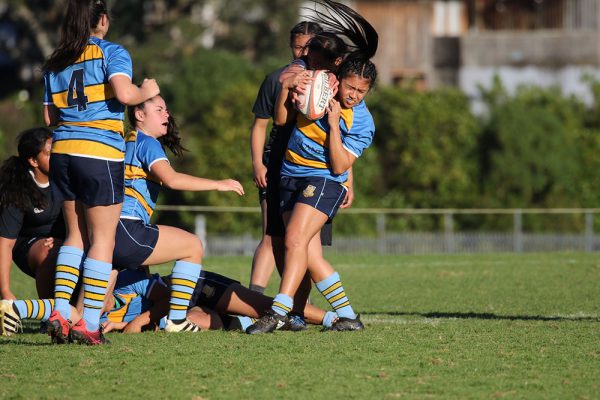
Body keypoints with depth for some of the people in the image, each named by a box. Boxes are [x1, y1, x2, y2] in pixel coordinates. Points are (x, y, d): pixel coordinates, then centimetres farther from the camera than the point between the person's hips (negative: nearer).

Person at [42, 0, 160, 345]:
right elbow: (124, 93, -19)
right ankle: (89, 324, -3)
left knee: (76, 235, 16)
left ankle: (60, 312, 5)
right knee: (102, 239, 1)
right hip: (100, 154, -6)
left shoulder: (55, 64, 14)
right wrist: (146, 91, 1)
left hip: (62, 152, 6)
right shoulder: (112, 53, -3)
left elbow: (50, 117, 16)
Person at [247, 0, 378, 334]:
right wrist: (287, 88, -11)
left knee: (296, 240, -23)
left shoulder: (362, 123, -12)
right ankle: (348, 316, 9)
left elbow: (339, 166, -16)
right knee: (306, 254, 3)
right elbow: (282, 119, 6)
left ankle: (279, 311, -29)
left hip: (324, 181, -6)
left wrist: (333, 124, -23)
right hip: (291, 177, 6)